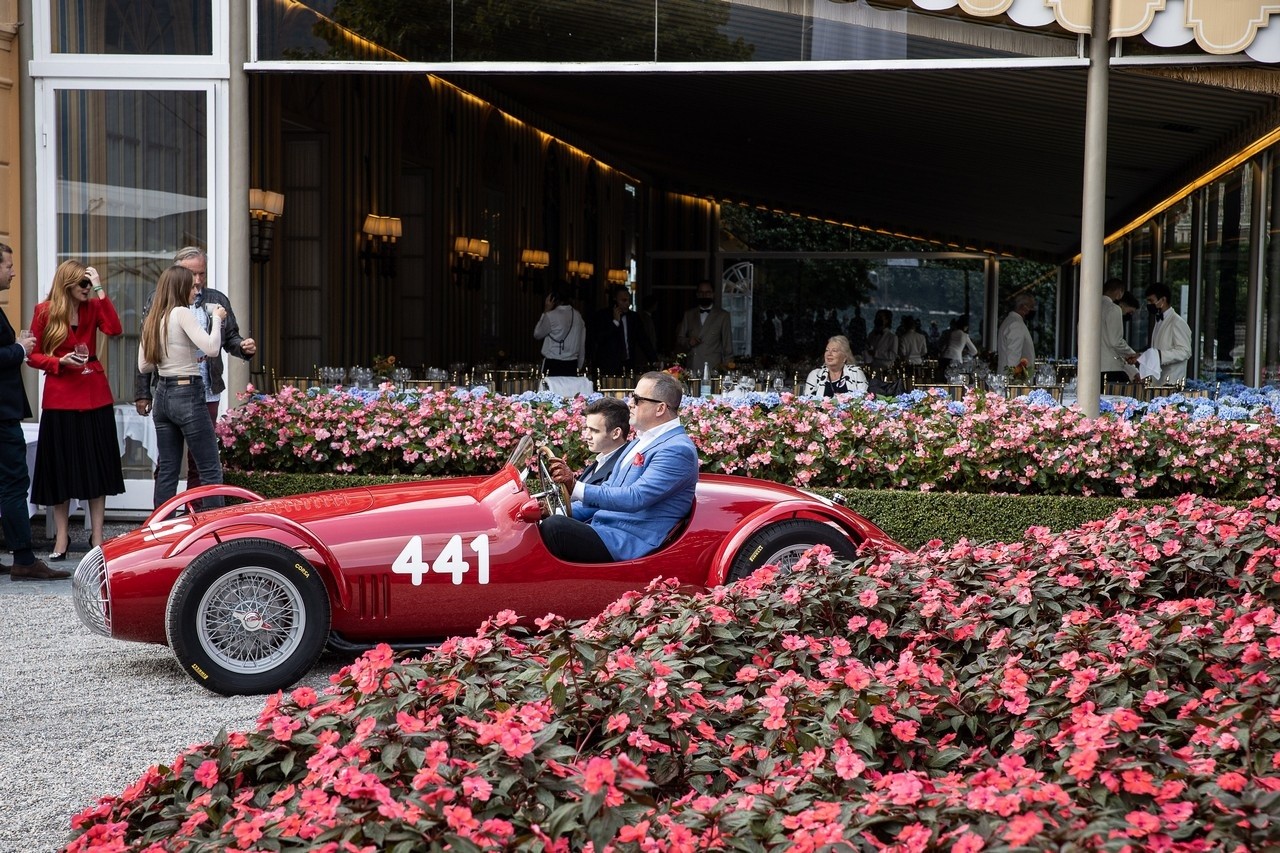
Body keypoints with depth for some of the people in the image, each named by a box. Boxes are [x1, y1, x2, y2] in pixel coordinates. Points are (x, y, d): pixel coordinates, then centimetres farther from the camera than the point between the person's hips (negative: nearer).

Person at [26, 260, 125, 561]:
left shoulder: (92, 307, 5)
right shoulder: (44, 311, -1)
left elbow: (114, 329, -13)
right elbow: (33, 356, 2)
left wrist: (101, 291, -13)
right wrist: (60, 361, -15)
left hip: (95, 395, 2)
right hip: (60, 398, -2)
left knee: (97, 465, 5)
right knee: (60, 467, 4)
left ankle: (97, 536, 12)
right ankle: (62, 537, 14)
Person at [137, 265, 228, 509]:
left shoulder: (152, 319, 11)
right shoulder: (182, 314, -11)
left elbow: (143, 366, 15)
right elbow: (211, 348, -21)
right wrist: (217, 319, -7)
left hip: (162, 395, 8)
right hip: (187, 394, -8)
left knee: (167, 470, 11)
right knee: (210, 470, -2)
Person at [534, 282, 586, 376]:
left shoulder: (551, 316, -11)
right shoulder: (577, 316, 7)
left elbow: (537, 335, 6)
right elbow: (582, 345, 11)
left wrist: (545, 312, 6)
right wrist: (578, 368, 19)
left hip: (553, 366, -5)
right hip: (572, 366, 6)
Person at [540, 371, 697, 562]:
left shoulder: (677, 450, -13)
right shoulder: (642, 441, 20)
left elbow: (635, 498, -22)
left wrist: (576, 487, -26)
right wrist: (566, 513, 9)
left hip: (630, 545, -9)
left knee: (554, 527, -25)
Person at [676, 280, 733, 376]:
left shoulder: (723, 315, 8)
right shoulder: (689, 314, 17)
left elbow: (727, 344, 7)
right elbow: (679, 339, 18)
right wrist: (688, 342, -3)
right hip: (692, 369, 2)